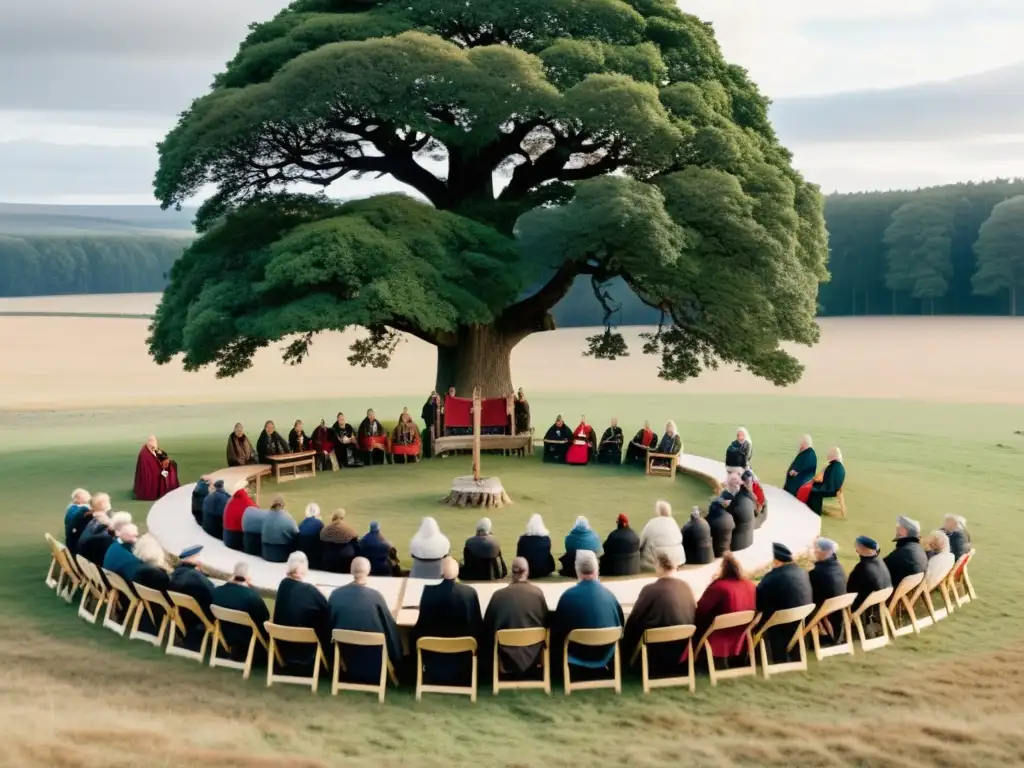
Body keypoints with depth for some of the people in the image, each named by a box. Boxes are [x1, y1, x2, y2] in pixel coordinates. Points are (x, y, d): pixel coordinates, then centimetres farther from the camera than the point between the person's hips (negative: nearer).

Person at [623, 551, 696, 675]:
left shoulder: (650, 589, -17)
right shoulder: (686, 587, -2)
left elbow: (634, 619, -8)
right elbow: (694, 614, 13)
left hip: (659, 643, -6)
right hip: (683, 641, 6)